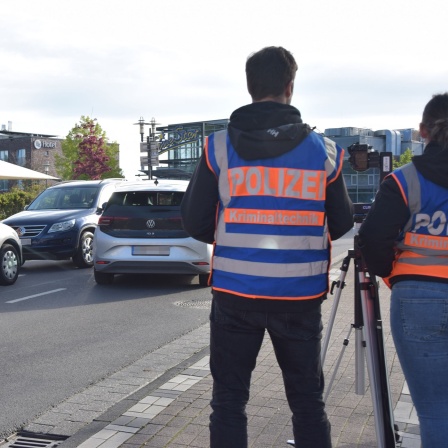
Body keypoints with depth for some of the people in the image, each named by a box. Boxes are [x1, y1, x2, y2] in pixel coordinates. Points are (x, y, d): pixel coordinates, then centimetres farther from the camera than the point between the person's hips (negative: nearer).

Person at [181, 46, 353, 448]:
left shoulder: (219, 147, -5)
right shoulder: (324, 151, -2)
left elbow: (195, 223, -1)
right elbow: (341, 225, 7)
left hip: (235, 293, 0)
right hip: (301, 296, 1)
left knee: (229, 399, 12)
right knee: (308, 401, 14)